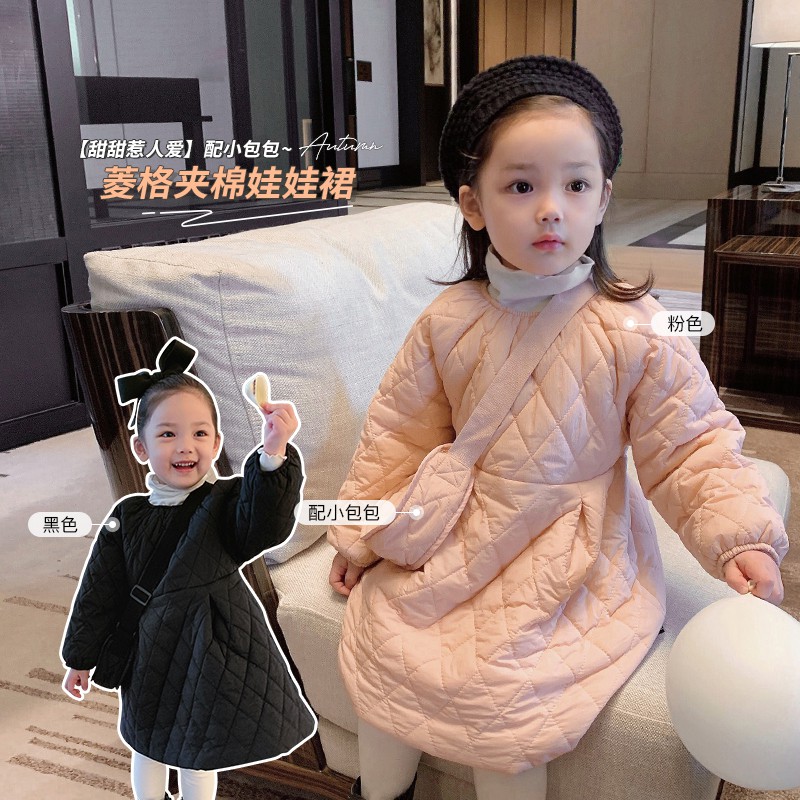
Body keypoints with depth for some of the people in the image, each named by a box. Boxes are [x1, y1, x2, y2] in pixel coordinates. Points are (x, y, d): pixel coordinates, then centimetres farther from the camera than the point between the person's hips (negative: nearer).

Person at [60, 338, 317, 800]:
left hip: (213, 651, -2)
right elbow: (100, 592, 3)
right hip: (151, 653, 2)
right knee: (147, 745, 25)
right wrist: (81, 657, 11)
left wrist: (274, 454, -51)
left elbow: (267, 528, -36)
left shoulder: (227, 502, -14)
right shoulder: (129, 518, -7)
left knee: (198, 759, 19)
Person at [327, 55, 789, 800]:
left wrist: (741, 538, -21)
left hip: (571, 560, -3)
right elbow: (399, 431, 3)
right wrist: (360, 535, 8)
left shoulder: (637, 335, -15)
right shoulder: (448, 322, -7)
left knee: (501, 695, -16)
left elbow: (690, 447, -7)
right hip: (459, 540, 4)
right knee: (381, 643, 3)